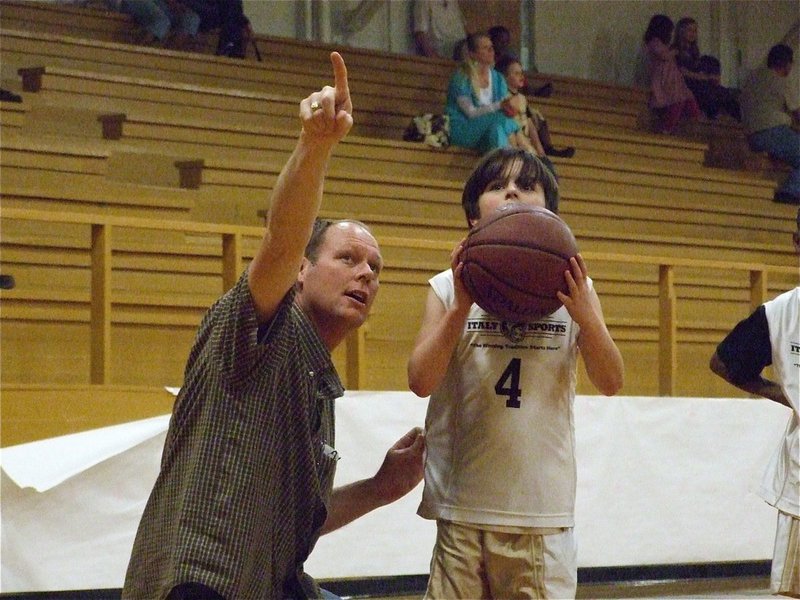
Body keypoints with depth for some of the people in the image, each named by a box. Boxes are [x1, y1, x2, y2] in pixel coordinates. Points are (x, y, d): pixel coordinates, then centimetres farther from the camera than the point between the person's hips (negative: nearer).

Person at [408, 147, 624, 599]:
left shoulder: (572, 289, 7)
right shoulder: (450, 287, 5)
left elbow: (611, 383, 1)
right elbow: (421, 381, -5)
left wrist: (585, 316, -16)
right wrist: (461, 308, -16)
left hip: (544, 508, 1)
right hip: (463, 506, 0)